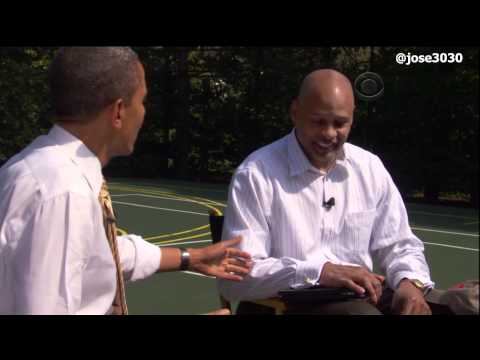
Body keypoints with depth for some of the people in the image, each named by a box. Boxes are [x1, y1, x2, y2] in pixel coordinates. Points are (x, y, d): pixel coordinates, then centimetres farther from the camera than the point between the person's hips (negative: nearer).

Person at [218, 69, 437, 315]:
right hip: (285, 304, -6)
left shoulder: (370, 168, 9)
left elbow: (398, 247, 15)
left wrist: (410, 283, -9)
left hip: (360, 297, 6)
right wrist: (320, 272, -26)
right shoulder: (256, 174, -9)